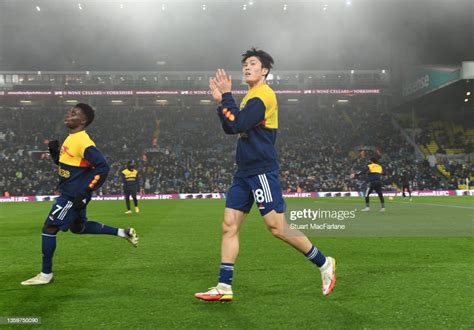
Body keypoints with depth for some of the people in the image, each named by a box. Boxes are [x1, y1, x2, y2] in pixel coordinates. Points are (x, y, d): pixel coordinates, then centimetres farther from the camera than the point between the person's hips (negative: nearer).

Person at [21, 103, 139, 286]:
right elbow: (63, 162, 22)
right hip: (69, 193, 10)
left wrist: (85, 191, -24)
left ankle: (46, 274, 8)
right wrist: (54, 151, 1)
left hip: (74, 195, -10)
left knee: (49, 228, -5)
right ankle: (123, 232, 27)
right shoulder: (71, 138, 9)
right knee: (78, 227, 22)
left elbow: (103, 167, -25)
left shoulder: (83, 142, -20)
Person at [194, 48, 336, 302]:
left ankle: (324, 264, 11)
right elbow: (229, 129, 18)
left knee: (277, 228, -7)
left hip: (261, 171, -9)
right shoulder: (251, 97, 18)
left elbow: (237, 125, -20)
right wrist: (221, 101, 8)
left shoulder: (264, 95, -11)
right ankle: (224, 287, 8)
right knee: (229, 226, 4)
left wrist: (226, 95, -12)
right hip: (245, 172, 9)